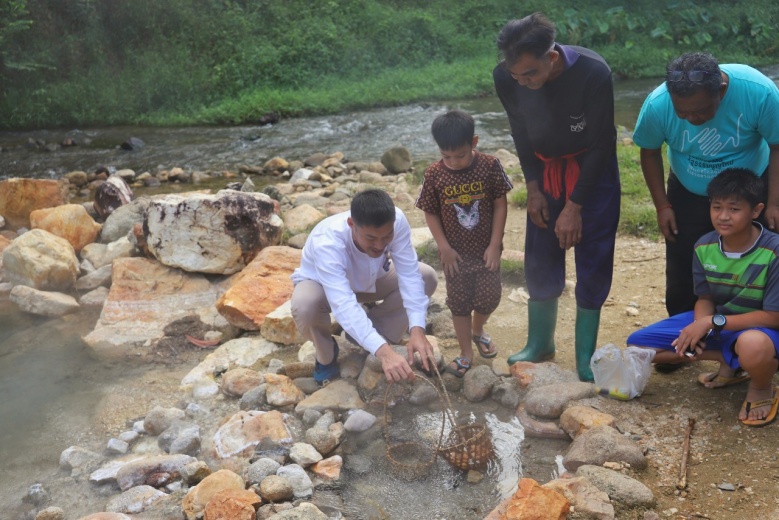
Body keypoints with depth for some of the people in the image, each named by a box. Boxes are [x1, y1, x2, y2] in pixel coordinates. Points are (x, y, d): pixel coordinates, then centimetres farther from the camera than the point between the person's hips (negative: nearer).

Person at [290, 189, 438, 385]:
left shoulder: (397, 221, -32)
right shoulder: (327, 242, -43)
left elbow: (409, 275, -31)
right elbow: (343, 305, -52)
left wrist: (417, 329, -43)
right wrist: (383, 351, -62)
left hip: (368, 280, 4)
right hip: (321, 284, -4)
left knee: (427, 277, -17)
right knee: (304, 306, -38)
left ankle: (375, 329, 4)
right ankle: (326, 356, -4)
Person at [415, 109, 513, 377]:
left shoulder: (490, 166, -14)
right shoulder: (434, 174, -13)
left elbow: (500, 205, -8)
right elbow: (431, 213, -5)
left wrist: (495, 244, -9)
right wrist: (444, 247, -9)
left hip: (486, 250, 0)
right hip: (456, 253, 0)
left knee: (489, 298, 10)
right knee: (459, 303, 9)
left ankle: (478, 330, 42)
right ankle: (466, 352, 25)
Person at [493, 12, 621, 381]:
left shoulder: (593, 72, -30)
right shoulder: (505, 77, -21)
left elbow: (600, 144, -20)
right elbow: (520, 133, -3)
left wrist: (574, 206, -18)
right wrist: (533, 189, -4)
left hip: (592, 170, -3)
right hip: (544, 169, 3)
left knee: (592, 261, -2)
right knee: (540, 258, 6)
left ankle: (585, 357, 10)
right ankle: (539, 344, 24)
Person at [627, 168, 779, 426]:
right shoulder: (704, 247, -10)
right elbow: (705, 299, 1)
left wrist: (714, 322, -28)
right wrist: (699, 328, -22)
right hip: (713, 322, 6)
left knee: (753, 345, -44)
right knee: (637, 345, -6)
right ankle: (730, 361, 4)